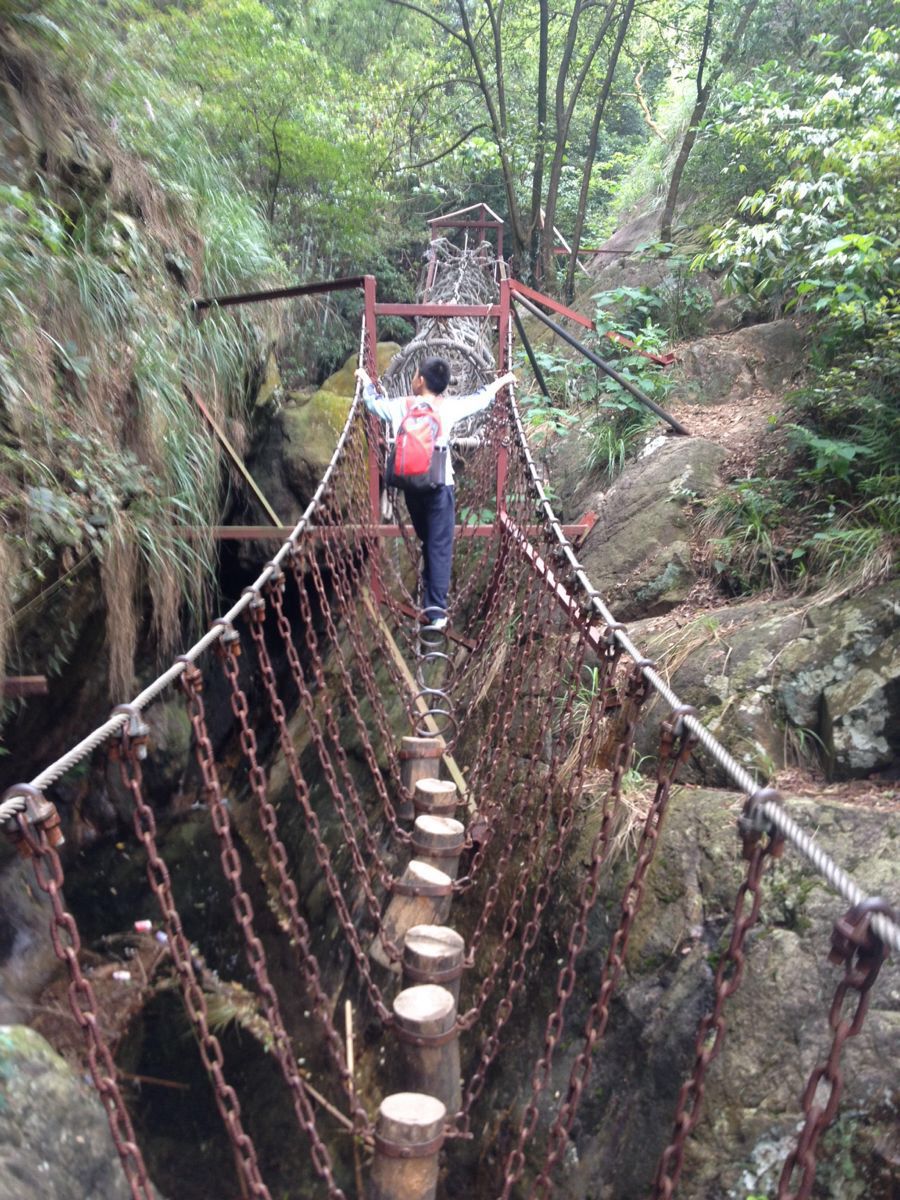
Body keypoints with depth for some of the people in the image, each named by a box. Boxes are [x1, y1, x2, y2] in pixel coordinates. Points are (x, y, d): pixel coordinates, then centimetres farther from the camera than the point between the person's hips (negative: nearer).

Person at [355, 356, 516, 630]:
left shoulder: (400, 406, 2)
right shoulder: (448, 406, -2)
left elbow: (373, 401, 21)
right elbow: (480, 398, 13)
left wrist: (365, 379, 41)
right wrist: (503, 380, 31)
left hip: (411, 485, 3)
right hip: (440, 485, -3)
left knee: (427, 540, 20)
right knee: (440, 545, -3)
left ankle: (430, 599, 27)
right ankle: (436, 608, -11)